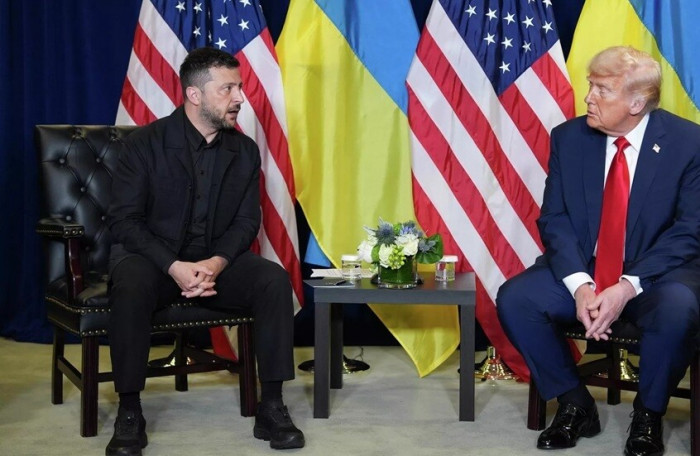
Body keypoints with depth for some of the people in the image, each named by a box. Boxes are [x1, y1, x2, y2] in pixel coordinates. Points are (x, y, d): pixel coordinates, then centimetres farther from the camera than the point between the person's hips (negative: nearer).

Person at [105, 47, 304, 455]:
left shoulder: (245, 150, 3)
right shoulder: (146, 143, -8)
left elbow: (247, 222, 1)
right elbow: (123, 219, -12)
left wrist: (215, 264, -20)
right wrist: (174, 267, -26)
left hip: (218, 259, 3)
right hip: (153, 256, -3)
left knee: (276, 279, -24)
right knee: (131, 287, -37)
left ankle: (272, 407, -19)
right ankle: (130, 413, -23)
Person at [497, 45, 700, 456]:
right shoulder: (568, 138, -1)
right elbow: (554, 220, -2)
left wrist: (628, 287, -25)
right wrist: (580, 286, -20)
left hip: (656, 273, -3)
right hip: (582, 269, 3)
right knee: (514, 298, -20)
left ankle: (649, 415, -6)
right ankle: (575, 404, -1)